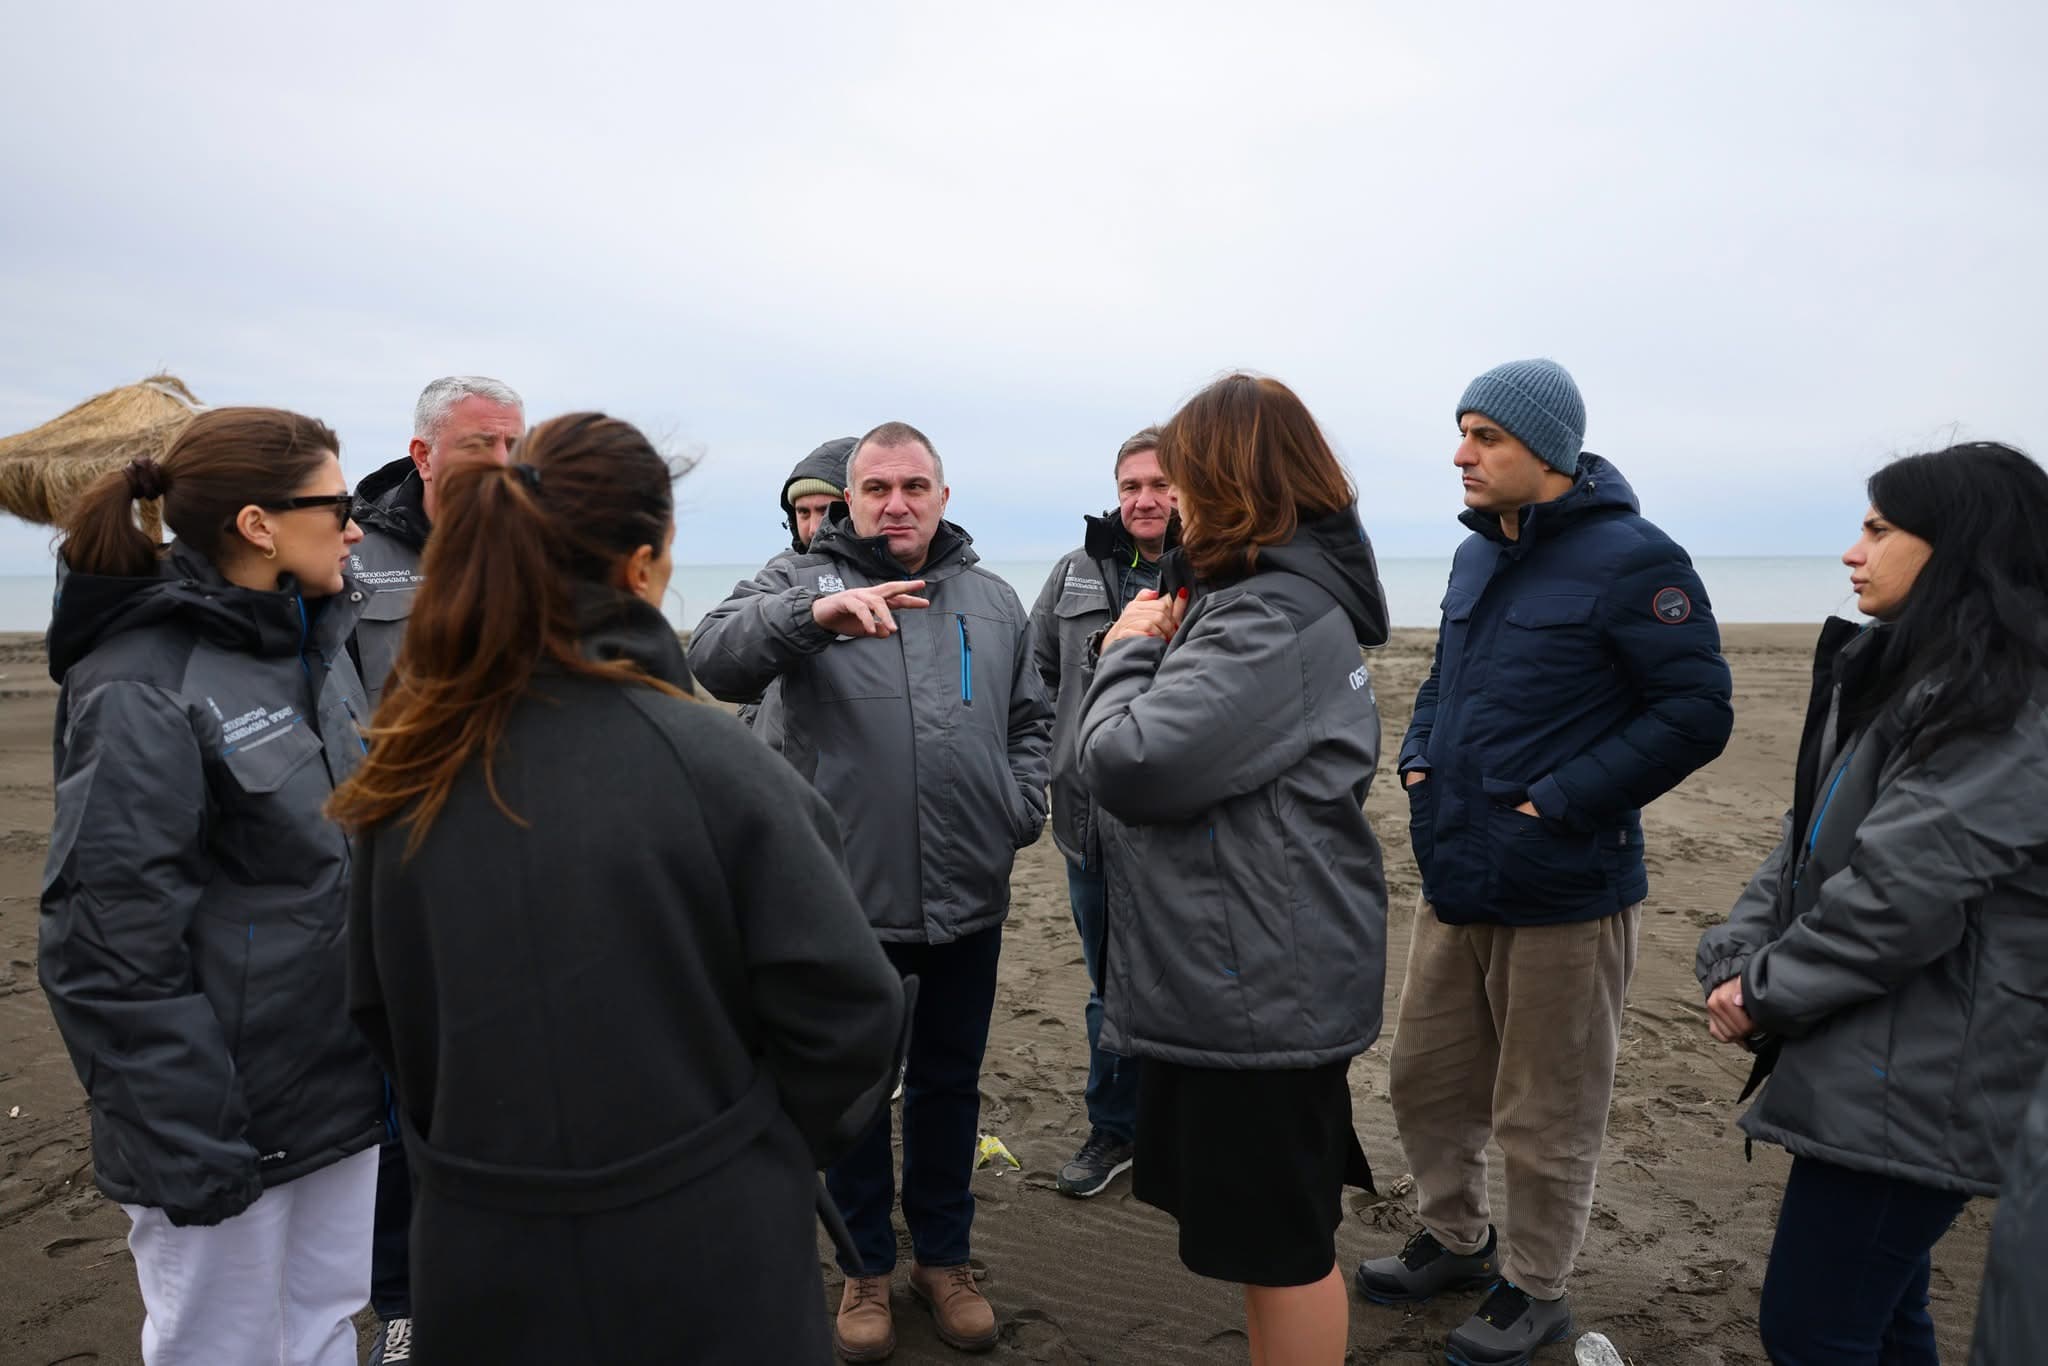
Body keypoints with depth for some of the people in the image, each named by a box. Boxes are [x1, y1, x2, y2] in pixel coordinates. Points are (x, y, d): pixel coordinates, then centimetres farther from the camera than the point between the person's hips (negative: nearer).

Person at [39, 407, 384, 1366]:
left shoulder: (318, 647, 5)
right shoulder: (144, 690, -19)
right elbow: (107, 949, -20)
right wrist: (191, 1146, -18)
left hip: (342, 1087, 7)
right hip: (227, 1125, -7)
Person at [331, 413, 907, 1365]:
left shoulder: (410, 770, -6)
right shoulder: (705, 761, -21)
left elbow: (380, 1012, 5)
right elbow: (843, 1005, -17)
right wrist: (773, 1150, 2)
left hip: (480, 1252, 4)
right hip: (698, 1256, -4)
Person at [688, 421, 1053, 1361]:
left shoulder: (994, 600, 8)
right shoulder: (801, 580, -3)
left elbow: (1030, 720, 17)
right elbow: (713, 659, -21)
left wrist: (1020, 810, 2)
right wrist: (815, 612, -38)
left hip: (969, 898, 3)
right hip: (849, 896, -3)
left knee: (950, 1084, 17)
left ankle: (944, 1257, 37)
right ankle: (866, 1267, 33)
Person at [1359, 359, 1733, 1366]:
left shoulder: (1630, 559, -14)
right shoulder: (1476, 557, 10)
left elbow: (1696, 712, -16)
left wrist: (1560, 801, -20)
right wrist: (1418, 757, 6)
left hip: (1563, 894, -7)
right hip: (1455, 881, 8)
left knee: (1544, 1117, 10)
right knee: (1426, 1082, 19)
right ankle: (1455, 1241, 41)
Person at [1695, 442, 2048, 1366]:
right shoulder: (1890, 675, 12)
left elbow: (1902, 893, -23)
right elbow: (1805, 839, 11)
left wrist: (1768, 992, -11)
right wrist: (1734, 961, -2)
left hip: (1919, 1085, -9)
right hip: (1866, 1067, 9)